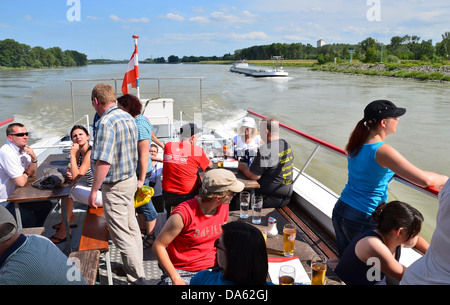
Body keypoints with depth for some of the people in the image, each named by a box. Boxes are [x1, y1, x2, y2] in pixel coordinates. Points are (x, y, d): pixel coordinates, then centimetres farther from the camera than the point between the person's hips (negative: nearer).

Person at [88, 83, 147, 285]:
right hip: (131, 179, 9)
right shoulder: (128, 117, 7)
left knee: (121, 234, 2)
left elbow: (103, 162, -26)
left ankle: (138, 278, 11)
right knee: (131, 226, 20)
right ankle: (136, 265, 36)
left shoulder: (106, 122, -22)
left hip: (115, 186, -9)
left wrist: (94, 191, -17)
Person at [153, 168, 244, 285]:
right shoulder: (184, 214, -21)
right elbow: (158, 246, -14)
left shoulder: (223, 206, -1)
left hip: (211, 268, 5)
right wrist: (176, 279, -18)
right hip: (181, 271, -4)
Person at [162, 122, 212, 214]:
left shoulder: (168, 146, -1)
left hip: (168, 195, 4)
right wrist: (206, 156, 28)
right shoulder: (197, 150, -10)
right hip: (188, 195, -4)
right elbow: (210, 166, 5)